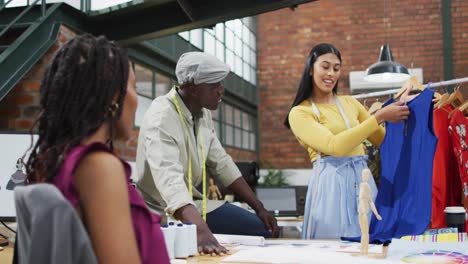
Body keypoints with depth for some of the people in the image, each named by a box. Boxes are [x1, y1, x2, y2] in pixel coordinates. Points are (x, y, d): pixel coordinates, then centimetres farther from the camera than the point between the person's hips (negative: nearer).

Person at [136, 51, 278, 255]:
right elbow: (170, 182, -40)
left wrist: (259, 208, 7)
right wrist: (202, 233, -54)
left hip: (194, 204, 8)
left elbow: (221, 164, 9)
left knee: (262, 230, 6)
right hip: (164, 213, -8)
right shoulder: (161, 118, -26)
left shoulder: (203, 113, 1)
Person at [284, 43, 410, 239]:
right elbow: (335, 145, -18)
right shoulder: (300, 112, -3)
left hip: (362, 179, 5)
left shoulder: (350, 103, 15)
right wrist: (379, 117, -19)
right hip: (331, 184, -5)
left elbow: (383, 140, 18)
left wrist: (397, 113, 0)